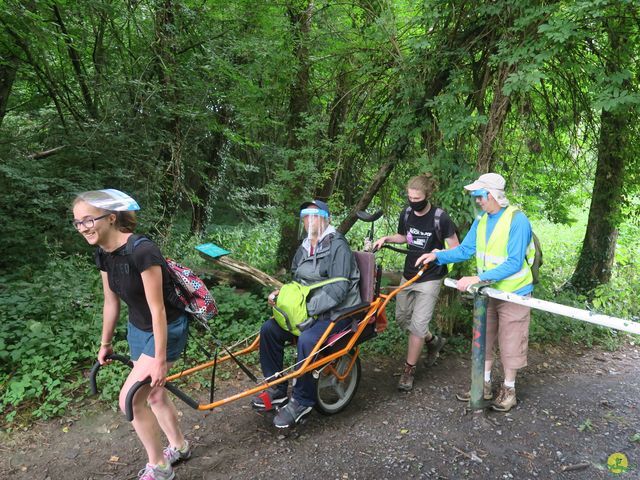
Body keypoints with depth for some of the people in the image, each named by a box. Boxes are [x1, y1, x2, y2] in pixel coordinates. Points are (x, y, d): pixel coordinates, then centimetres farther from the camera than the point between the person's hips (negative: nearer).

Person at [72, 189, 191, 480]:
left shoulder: (142, 251, -30)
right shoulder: (103, 253, -5)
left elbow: (157, 310, -26)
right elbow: (111, 302, 8)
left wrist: (160, 360, -21)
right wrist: (105, 344, 17)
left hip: (166, 330, -8)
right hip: (138, 329, 8)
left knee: (130, 399, -7)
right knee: (154, 394, 19)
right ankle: (179, 447, 42)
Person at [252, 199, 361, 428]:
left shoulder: (338, 246, -14)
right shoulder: (304, 248, 12)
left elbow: (338, 290, -22)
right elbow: (299, 282, 22)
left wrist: (307, 308, -25)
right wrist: (281, 293, 2)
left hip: (337, 314, -8)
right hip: (308, 310, 8)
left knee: (307, 341, -33)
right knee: (269, 329, -6)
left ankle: (302, 402, -13)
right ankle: (277, 389, 8)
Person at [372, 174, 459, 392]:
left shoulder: (440, 218, -16)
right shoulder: (406, 213, -1)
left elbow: (455, 248, -11)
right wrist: (386, 239, -2)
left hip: (430, 278, -6)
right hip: (409, 274, 7)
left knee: (418, 324, -7)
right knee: (402, 318, 14)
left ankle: (409, 370, 10)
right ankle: (433, 341, 39)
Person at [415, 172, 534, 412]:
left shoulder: (517, 220, -22)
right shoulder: (481, 221, 1)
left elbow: (513, 263, -27)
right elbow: (465, 250, 4)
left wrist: (478, 278, -32)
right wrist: (437, 255, -10)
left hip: (513, 293, -7)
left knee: (510, 343, 8)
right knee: (484, 338, 16)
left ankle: (508, 388, 27)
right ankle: (485, 384, 32)